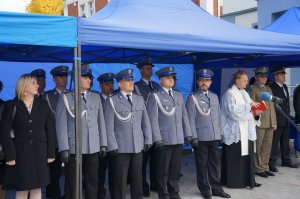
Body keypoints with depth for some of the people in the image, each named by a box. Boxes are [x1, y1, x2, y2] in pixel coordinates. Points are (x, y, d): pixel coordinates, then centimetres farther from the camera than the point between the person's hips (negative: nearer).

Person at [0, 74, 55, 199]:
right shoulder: (12, 106, 0)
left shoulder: (43, 105, 7)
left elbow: (50, 130, 5)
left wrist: (51, 153, 0)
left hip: (39, 152, 2)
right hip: (20, 152, -2)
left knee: (37, 188, 7)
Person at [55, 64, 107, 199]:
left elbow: (101, 122, 11)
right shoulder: (65, 98, 0)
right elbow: (61, 125, -5)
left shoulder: (96, 97, 12)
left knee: (93, 183, 10)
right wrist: (64, 148, -11)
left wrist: (103, 144, 7)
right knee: (72, 185, 6)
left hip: (93, 148, 4)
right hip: (73, 148, -3)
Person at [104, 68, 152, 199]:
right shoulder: (112, 101, -4)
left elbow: (145, 122, 11)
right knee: (120, 180, 5)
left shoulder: (139, 99, 10)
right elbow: (109, 126, -8)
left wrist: (148, 140, 6)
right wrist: (112, 146, -12)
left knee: (137, 178, 13)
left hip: (138, 146, 4)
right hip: (121, 147, -4)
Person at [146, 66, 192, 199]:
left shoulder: (178, 95, 15)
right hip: (164, 139, -5)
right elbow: (153, 119, -8)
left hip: (178, 138, 5)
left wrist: (188, 134, 7)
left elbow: (184, 116, 14)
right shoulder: (155, 96, -2)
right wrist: (157, 138, -14)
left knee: (176, 169, 11)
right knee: (163, 170, 4)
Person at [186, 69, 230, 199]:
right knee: (202, 165, 5)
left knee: (215, 164, 11)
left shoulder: (214, 97, 13)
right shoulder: (192, 97, -5)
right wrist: (193, 137, -13)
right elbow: (190, 119, -9)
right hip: (200, 138, -5)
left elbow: (218, 116, 16)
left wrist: (219, 133, 12)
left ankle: (216, 188, 22)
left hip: (214, 137, 5)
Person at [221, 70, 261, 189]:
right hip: (234, 132, -8)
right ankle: (233, 181, 9)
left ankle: (248, 180, 17)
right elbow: (233, 112, -19)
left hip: (245, 131, 8)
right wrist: (248, 106, -14)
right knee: (234, 158, -1)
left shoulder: (244, 93, 15)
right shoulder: (229, 94, -10)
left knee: (247, 156, 9)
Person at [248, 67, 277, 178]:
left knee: (267, 146, 11)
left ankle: (265, 167, 22)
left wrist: (274, 122, 13)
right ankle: (258, 169, 11)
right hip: (259, 122, -7)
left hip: (270, 123, 7)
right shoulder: (253, 89, -5)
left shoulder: (268, 89, 17)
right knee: (258, 147, 2)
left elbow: (272, 106, 17)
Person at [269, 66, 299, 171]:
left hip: (286, 120, 8)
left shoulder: (285, 86, 15)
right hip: (277, 120, -8)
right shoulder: (271, 88, -14)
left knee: (285, 142, 17)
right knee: (274, 142, -2)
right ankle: (272, 163, 5)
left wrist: (288, 114, 16)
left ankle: (286, 160, 29)